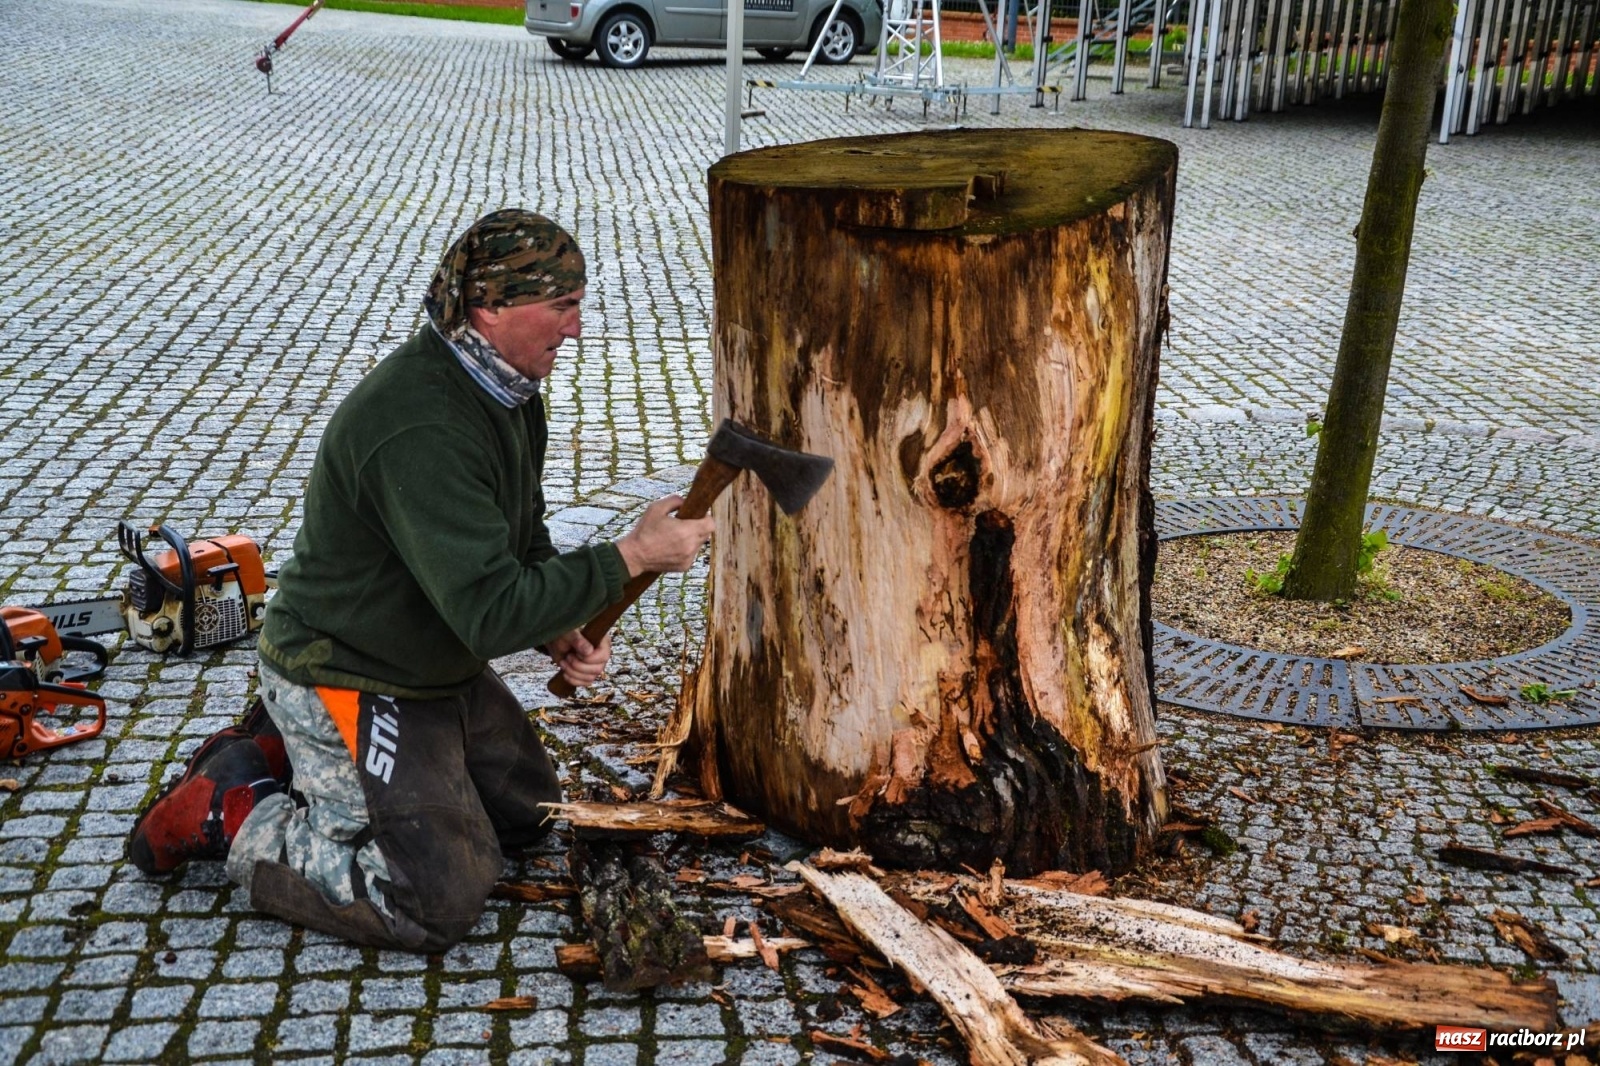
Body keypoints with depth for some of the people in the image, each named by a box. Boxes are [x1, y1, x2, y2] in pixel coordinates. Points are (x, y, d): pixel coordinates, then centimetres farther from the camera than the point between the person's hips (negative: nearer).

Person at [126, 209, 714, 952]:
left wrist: (561, 631, -6)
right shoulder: (420, 432, -33)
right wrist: (630, 558, -28)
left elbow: (520, 540, 12)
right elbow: (491, 612, -35)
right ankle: (233, 814, 5)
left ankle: (290, 756, 23)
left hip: (440, 668, 10)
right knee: (441, 903, -11)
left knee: (527, 812, 21)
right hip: (346, 684, -10)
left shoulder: (508, 390, 0)